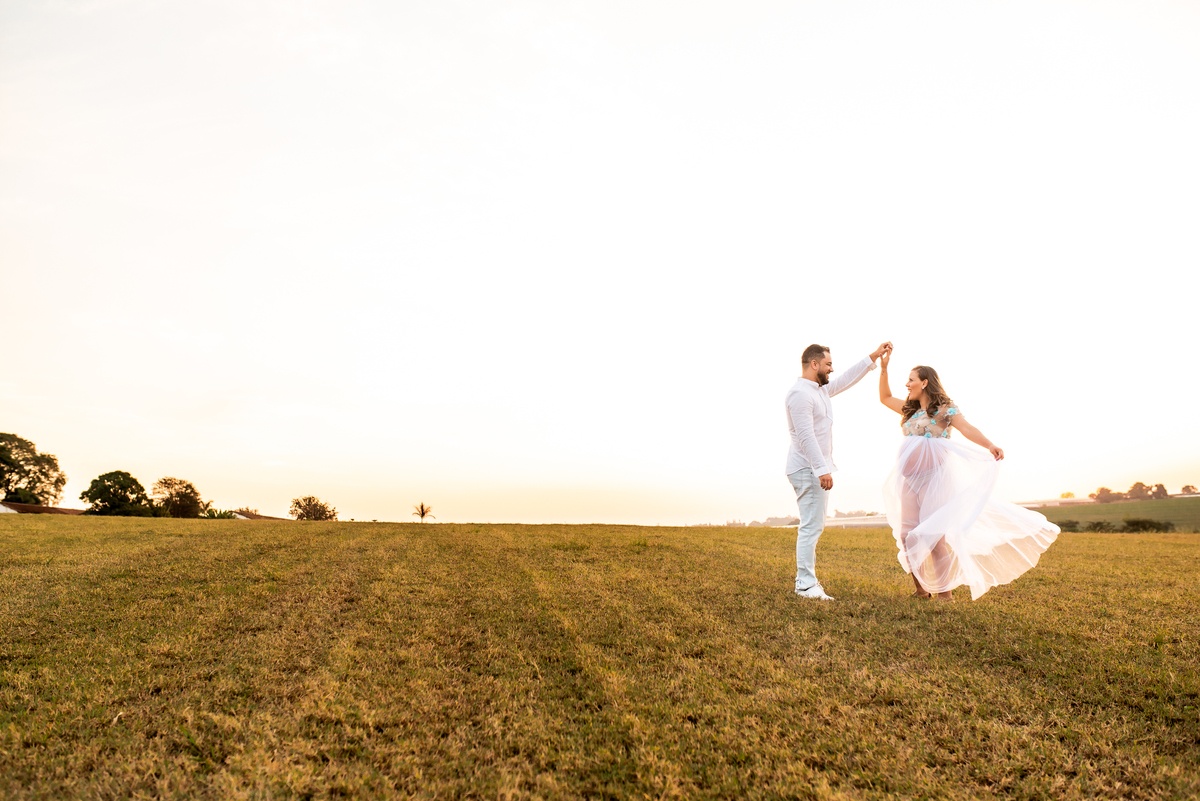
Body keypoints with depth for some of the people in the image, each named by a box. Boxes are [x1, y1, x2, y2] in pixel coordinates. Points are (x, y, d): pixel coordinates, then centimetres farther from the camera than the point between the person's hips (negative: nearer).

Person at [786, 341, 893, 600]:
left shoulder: (820, 390, 17)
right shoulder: (800, 393, -14)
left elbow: (848, 379, 29)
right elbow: (806, 436, -22)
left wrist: (874, 357, 26)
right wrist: (822, 469, -25)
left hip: (815, 469, 11)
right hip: (807, 469, -11)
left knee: (813, 526, 12)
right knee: (811, 526, -11)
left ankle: (807, 581, 17)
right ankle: (806, 586, -8)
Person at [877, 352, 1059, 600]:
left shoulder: (945, 409, -3)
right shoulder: (911, 411, 17)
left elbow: (967, 429, -18)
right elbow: (885, 397, 28)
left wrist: (990, 445, -36)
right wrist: (883, 368, 20)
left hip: (934, 475, -6)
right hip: (909, 477, 6)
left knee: (934, 531, -11)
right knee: (907, 533, 1)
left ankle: (944, 589, -5)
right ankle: (920, 588, 9)